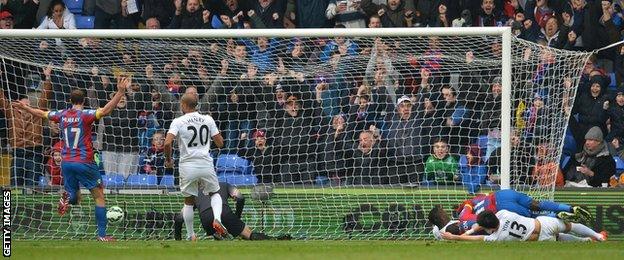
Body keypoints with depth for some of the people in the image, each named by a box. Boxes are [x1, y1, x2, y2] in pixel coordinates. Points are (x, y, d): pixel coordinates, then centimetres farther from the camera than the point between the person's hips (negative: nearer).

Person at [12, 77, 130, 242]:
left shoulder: (62, 115, 5)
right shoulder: (85, 115, -10)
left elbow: (41, 114, 20)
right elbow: (106, 110, -25)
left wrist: (24, 107, 37)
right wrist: (120, 92, -28)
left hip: (66, 162, 5)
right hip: (84, 162, -5)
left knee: (74, 198, 17)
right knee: (99, 197, 3)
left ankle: (68, 197, -20)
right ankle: (102, 234, -4)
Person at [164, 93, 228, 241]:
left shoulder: (178, 122, -5)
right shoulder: (208, 120, 3)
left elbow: (167, 143, -16)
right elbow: (220, 143, 5)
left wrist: (168, 159, 2)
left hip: (187, 166, -1)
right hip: (206, 165, 1)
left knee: (189, 202, 16)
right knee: (215, 193, 22)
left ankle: (190, 236, 21)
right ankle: (217, 219, -5)